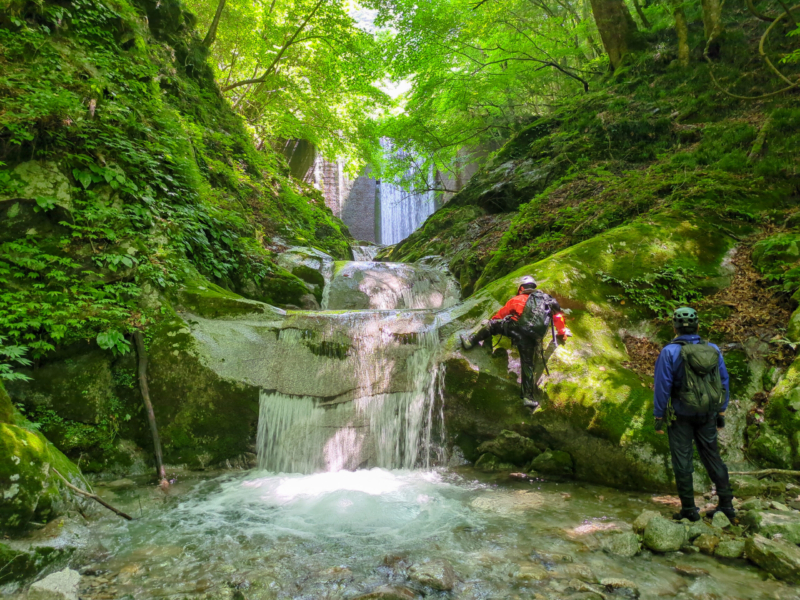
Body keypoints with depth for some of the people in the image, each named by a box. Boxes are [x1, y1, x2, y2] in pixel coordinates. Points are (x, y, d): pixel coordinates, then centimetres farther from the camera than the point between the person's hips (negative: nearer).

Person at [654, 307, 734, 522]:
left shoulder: (670, 352, -15)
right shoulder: (713, 350, -1)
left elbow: (662, 387, -14)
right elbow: (724, 382, 6)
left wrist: (658, 416, -6)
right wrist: (721, 412, 16)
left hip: (681, 415, -4)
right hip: (707, 414, 4)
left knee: (682, 460, 5)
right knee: (712, 456, 16)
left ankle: (689, 509, 10)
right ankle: (726, 504, 22)